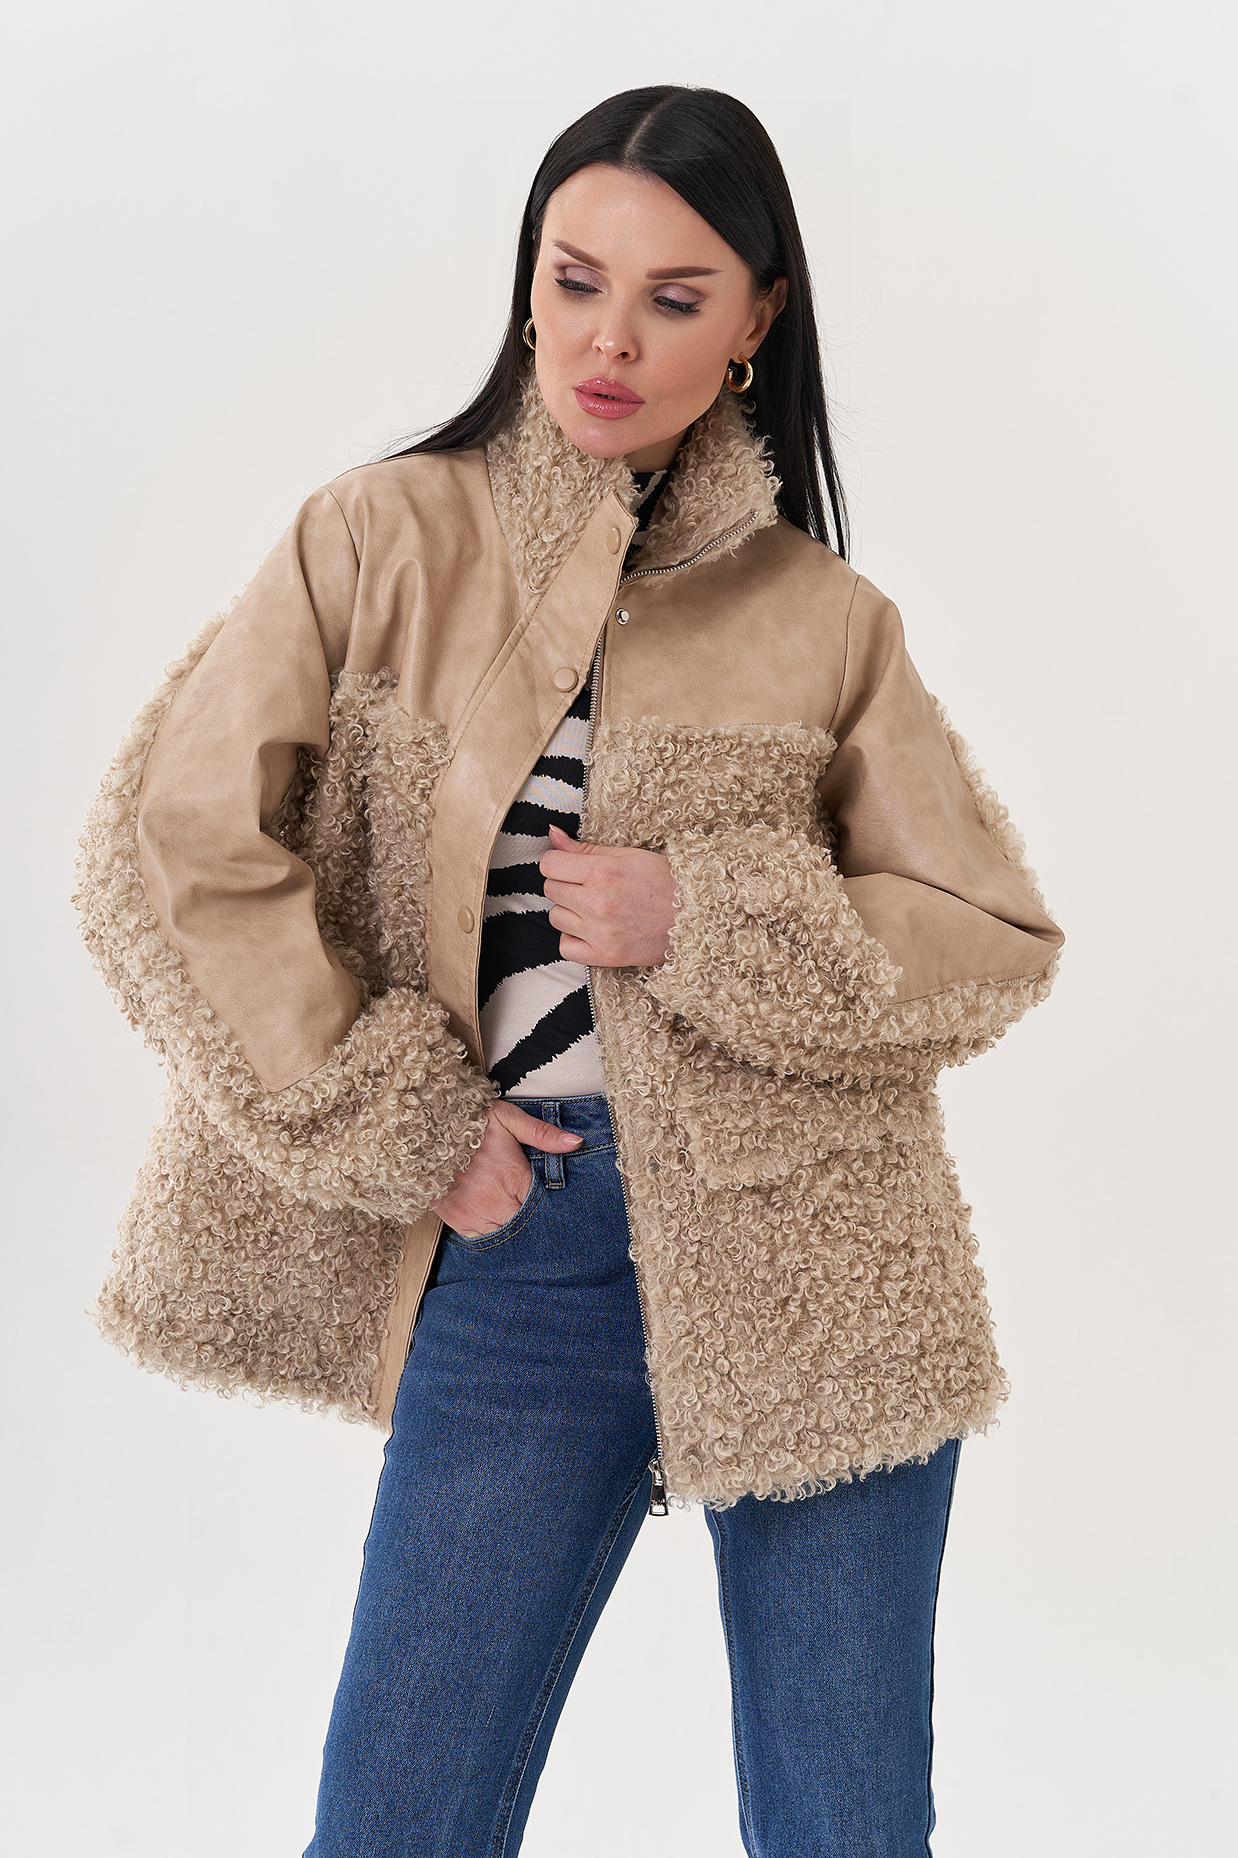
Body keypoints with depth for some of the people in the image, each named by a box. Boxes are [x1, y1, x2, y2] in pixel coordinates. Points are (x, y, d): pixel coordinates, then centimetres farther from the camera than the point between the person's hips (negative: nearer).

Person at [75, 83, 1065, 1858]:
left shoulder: (825, 620, 3)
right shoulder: (385, 540, 0)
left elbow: (998, 941, 5)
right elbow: (169, 851, -4)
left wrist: (708, 925, -11)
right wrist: (402, 1130, -6)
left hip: (809, 1266, 1)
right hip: (514, 1250, 0)